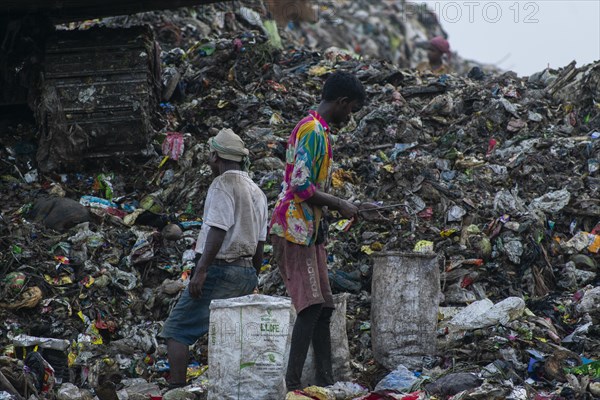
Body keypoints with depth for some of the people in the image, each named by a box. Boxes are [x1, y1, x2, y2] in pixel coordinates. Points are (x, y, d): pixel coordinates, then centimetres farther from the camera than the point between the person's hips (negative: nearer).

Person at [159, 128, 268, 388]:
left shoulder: (222, 184, -9)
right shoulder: (257, 192, 17)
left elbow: (218, 230, -20)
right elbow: (259, 245, 17)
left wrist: (201, 271, -23)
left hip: (219, 270, -8)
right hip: (246, 272, 8)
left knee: (176, 331, -5)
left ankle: (176, 389, -15)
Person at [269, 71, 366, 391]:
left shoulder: (317, 130, 18)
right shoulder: (313, 130, -15)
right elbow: (301, 187, -22)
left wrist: (340, 205, 17)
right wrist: (338, 205, -12)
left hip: (309, 230, 10)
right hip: (295, 229, -10)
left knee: (322, 308, 9)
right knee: (311, 307, -14)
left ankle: (325, 382, 11)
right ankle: (292, 384, -15)